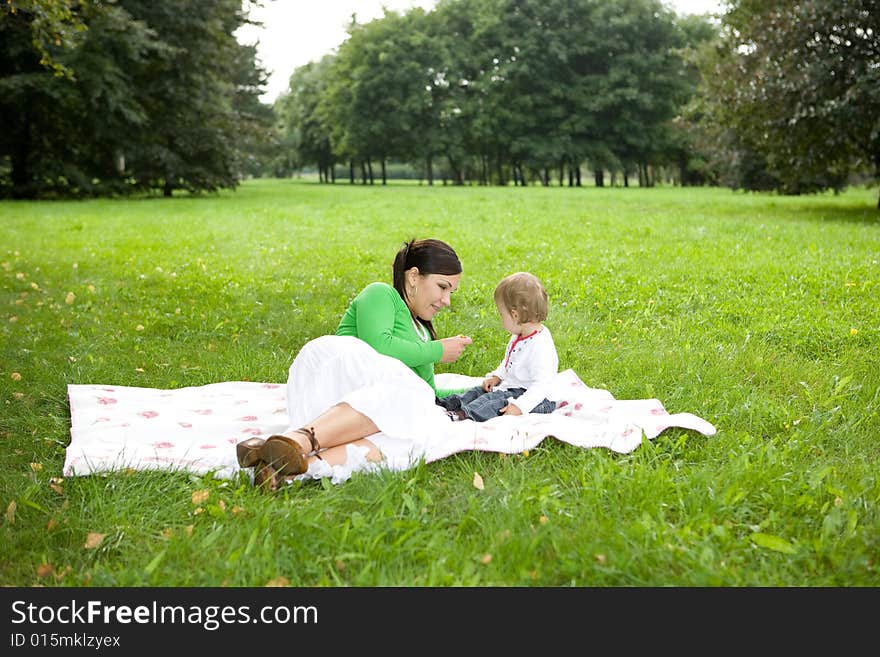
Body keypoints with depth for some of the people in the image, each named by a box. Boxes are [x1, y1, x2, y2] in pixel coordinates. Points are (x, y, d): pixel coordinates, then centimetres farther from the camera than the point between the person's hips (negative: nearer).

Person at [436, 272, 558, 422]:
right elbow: (508, 362, 25)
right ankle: (446, 405, -2)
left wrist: (519, 406, -35)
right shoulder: (518, 336, 8)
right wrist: (496, 376, 7)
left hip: (532, 397, -11)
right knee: (479, 391, 5)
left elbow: (541, 384, -29)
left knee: (495, 401, -28)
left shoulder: (541, 346, -26)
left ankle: (463, 415, -42)